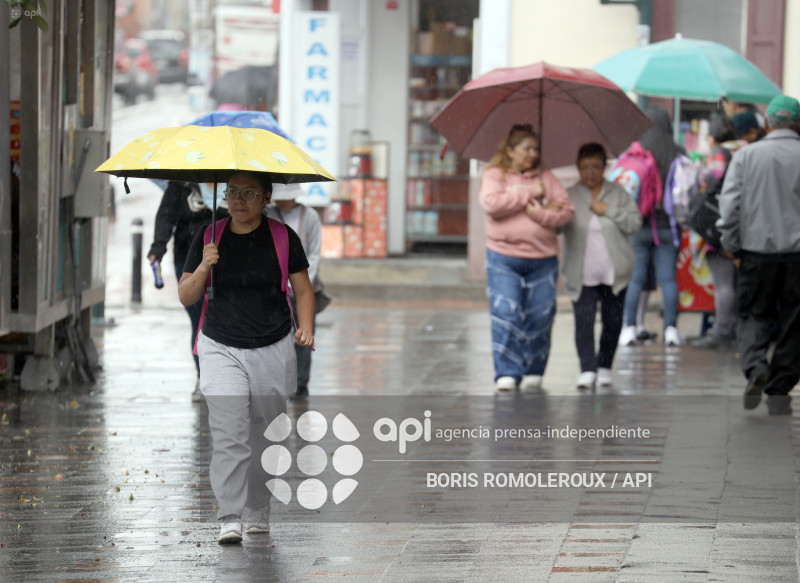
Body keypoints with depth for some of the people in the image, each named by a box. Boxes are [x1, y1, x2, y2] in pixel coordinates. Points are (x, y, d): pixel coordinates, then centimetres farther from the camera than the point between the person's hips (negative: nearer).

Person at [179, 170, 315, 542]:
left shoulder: (283, 239, 1)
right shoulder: (209, 239, 2)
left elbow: (303, 290, 9)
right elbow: (186, 298, 4)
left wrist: (305, 328, -8)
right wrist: (203, 268, -15)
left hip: (272, 350, 1)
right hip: (221, 348, -1)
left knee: (263, 437, 6)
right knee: (228, 434, -14)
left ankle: (257, 515, 19)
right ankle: (230, 518, -16)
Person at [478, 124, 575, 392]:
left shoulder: (546, 178, 12)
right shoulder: (494, 175, 5)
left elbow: (567, 210, 3)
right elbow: (491, 204, -15)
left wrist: (541, 214, -15)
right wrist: (530, 193, -10)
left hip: (543, 260, 2)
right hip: (504, 260, -2)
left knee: (540, 317, 1)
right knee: (506, 316, -10)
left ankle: (533, 372, 13)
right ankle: (507, 373, -6)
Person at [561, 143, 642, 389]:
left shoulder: (618, 194, 6)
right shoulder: (569, 196, 5)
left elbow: (635, 223, -1)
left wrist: (609, 211, -11)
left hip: (614, 273, 1)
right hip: (582, 274, -1)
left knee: (613, 321, 6)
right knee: (584, 321, -12)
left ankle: (604, 366, 22)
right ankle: (587, 370, -12)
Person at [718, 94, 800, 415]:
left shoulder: (746, 156, 0)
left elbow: (729, 205, -4)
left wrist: (733, 248, 5)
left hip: (757, 252, 0)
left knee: (754, 315, 12)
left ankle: (755, 365, -15)